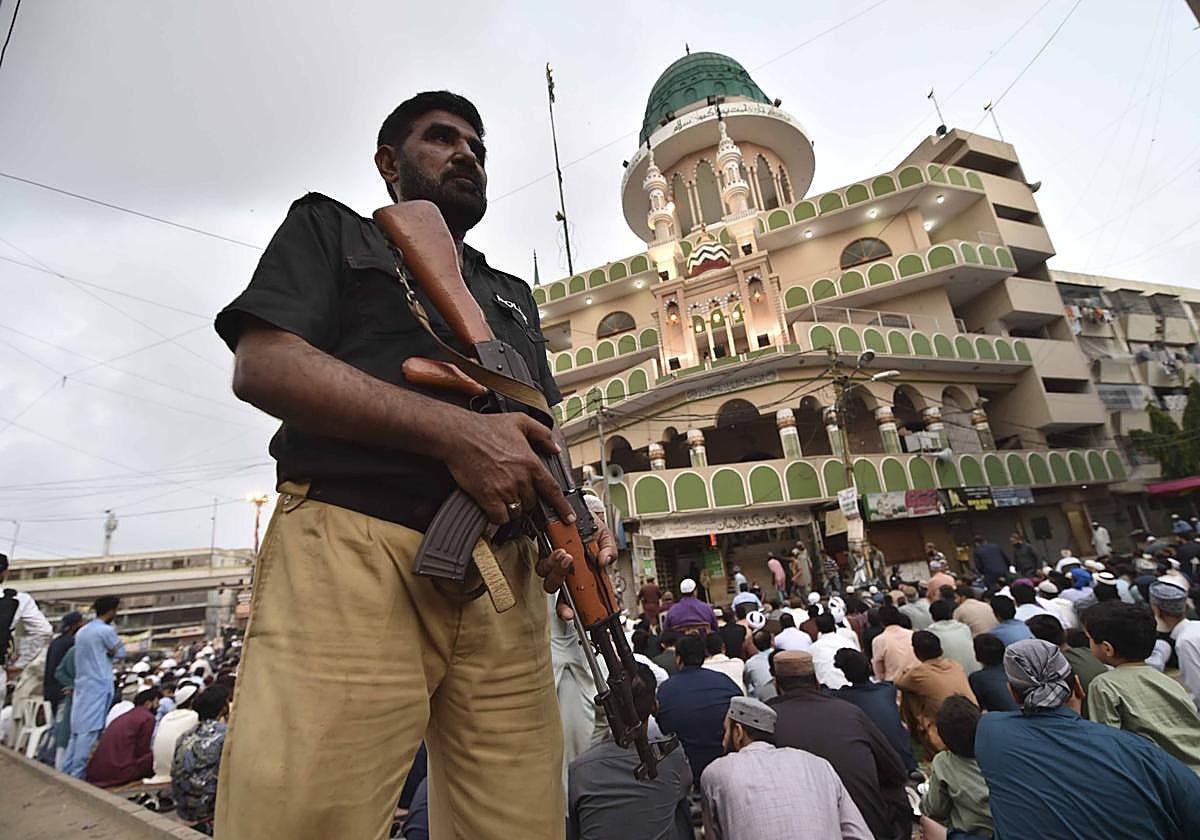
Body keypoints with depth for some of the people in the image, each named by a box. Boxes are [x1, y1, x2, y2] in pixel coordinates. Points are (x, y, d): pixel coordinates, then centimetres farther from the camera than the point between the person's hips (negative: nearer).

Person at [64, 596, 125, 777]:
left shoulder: (81, 631, 12)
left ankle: (66, 772, 13)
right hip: (98, 687, -8)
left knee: (77, 730, 11)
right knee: (90, 731, -6)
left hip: (81, 686, 8)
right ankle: (77, 774, -6)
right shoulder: (106, 630, -12)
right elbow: (121, 653, -2)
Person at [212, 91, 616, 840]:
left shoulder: (514, 296, 30)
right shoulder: (332, 228, 16)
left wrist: (576, 520, 2)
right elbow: (263, 364, -2)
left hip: (504, 576, 5)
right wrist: (454, 431, -12)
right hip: (353, 547, -4)